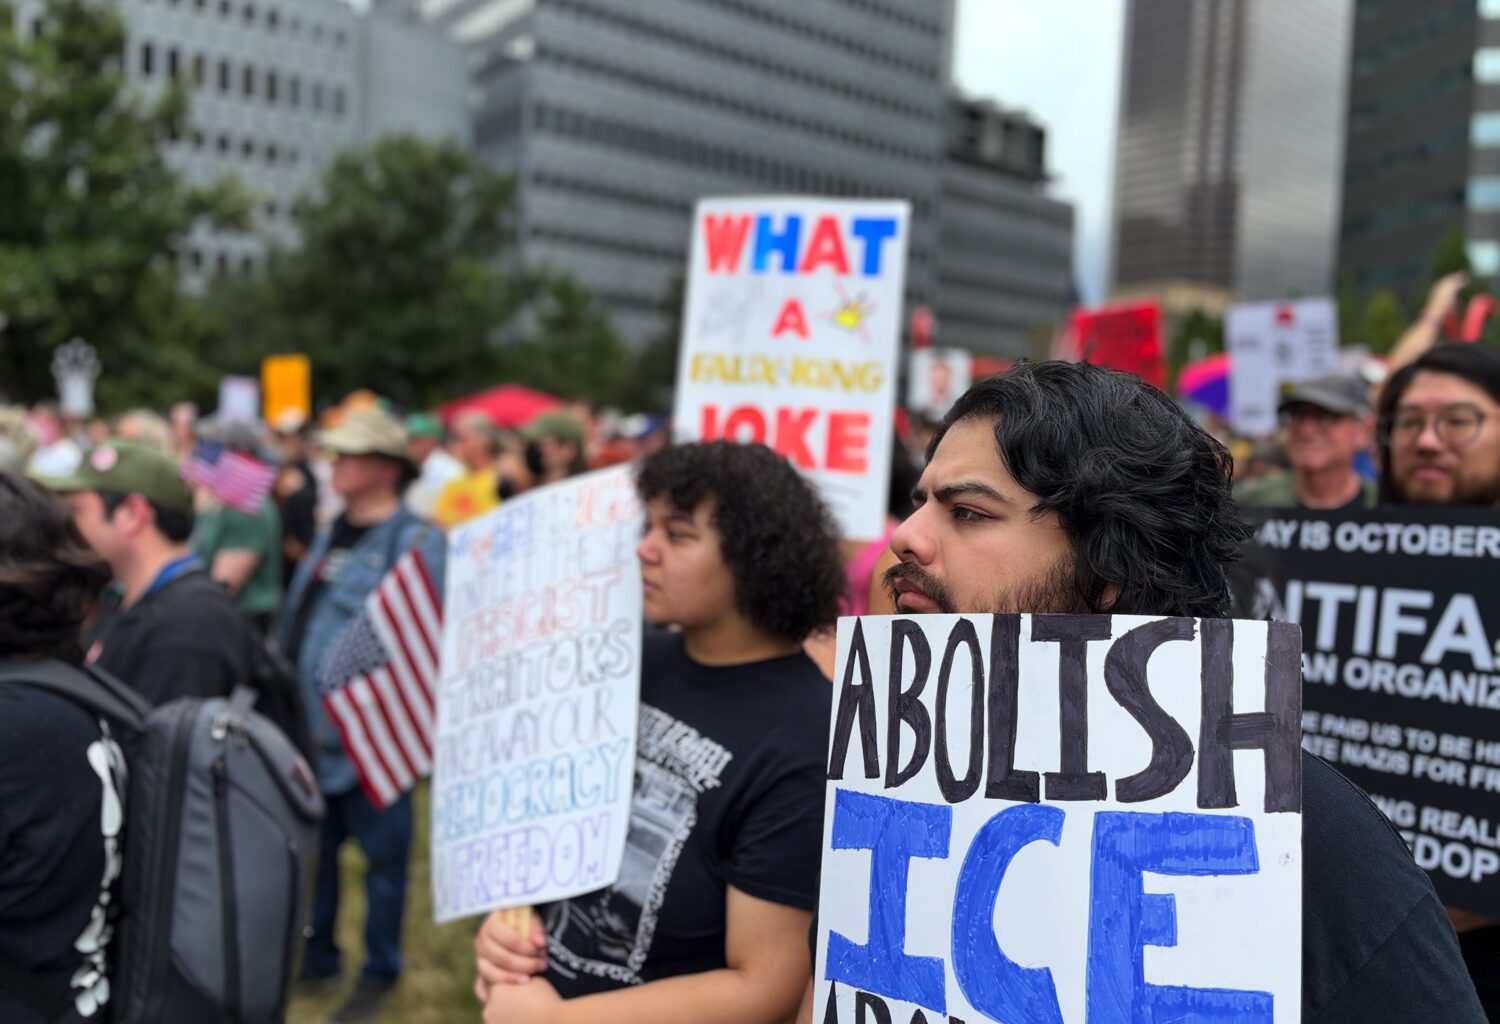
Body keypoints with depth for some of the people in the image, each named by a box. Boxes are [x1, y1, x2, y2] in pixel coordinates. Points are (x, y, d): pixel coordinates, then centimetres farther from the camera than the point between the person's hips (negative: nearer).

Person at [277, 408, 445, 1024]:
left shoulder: (413, 541, -13)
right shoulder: (332, 534, 13)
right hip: (308, 726, 8)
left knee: (381, 853, 6)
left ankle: (380, 973, 21)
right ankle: (316, 958, 35)